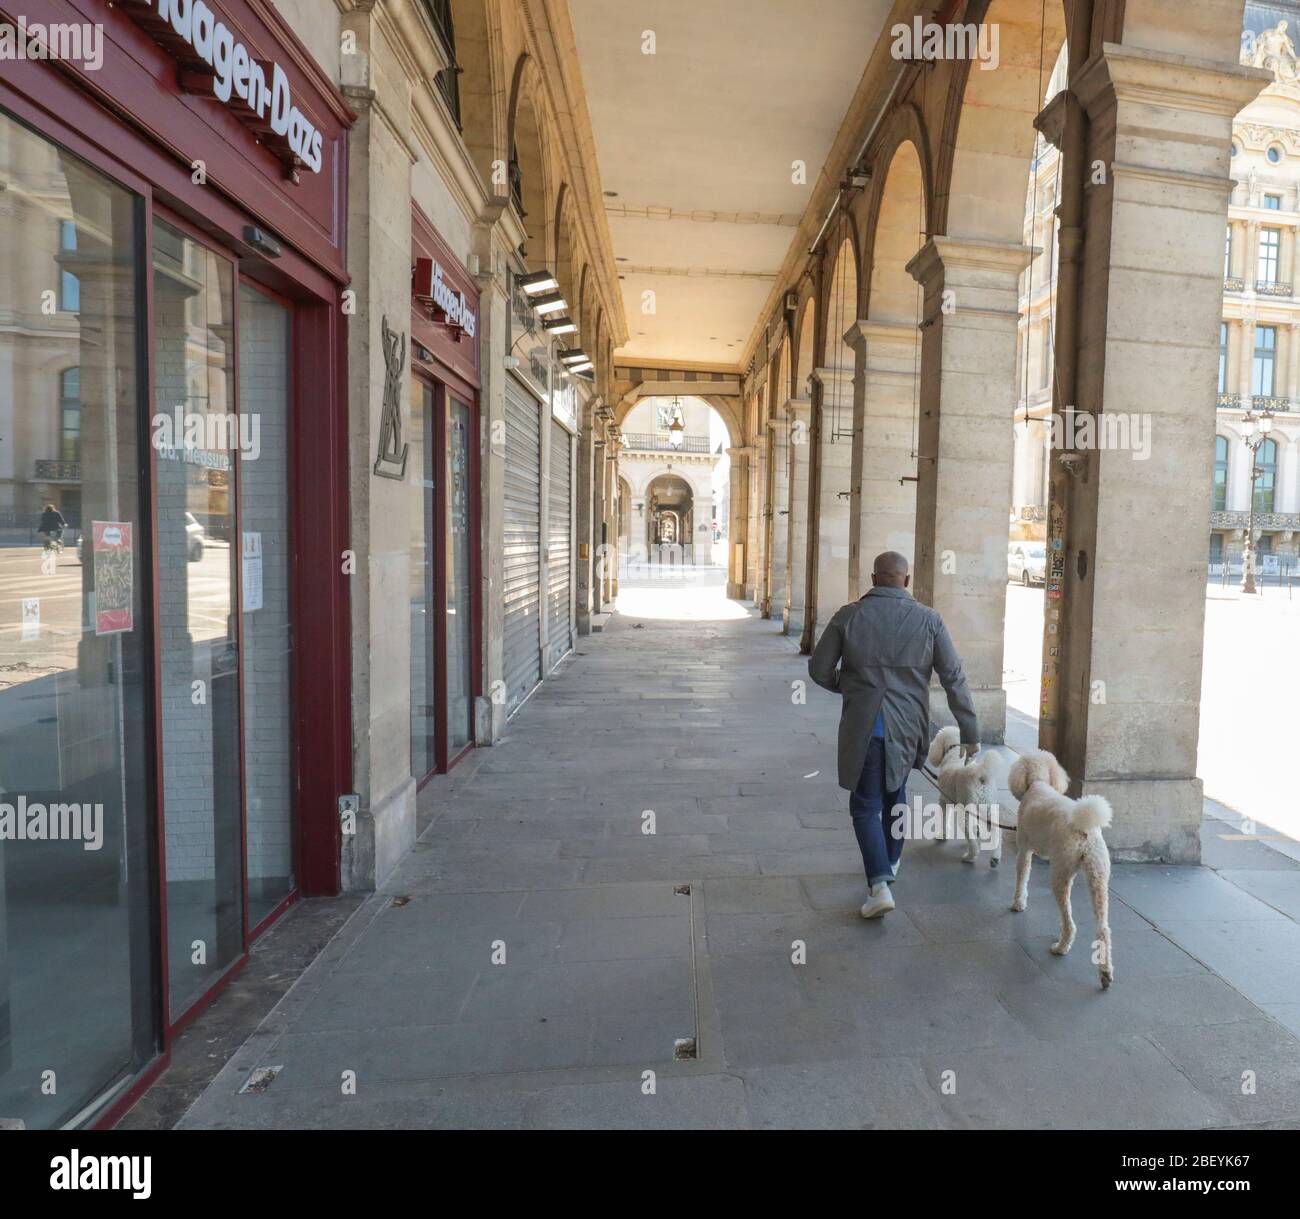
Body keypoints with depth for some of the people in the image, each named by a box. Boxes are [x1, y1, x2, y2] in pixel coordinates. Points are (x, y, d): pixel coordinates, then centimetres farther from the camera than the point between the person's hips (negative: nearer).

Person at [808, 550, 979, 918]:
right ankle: (891, 861, 42)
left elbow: (819, 670, -1)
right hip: (907, 728, 3)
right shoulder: (928, 620, -4)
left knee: (865, 805, 7)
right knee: (895, 793, 25)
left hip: (862, 727, -2)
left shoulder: (848, 616, -5)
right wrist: (970, 732, 2)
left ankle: (879, 883, -7)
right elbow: (954, 678, -4)